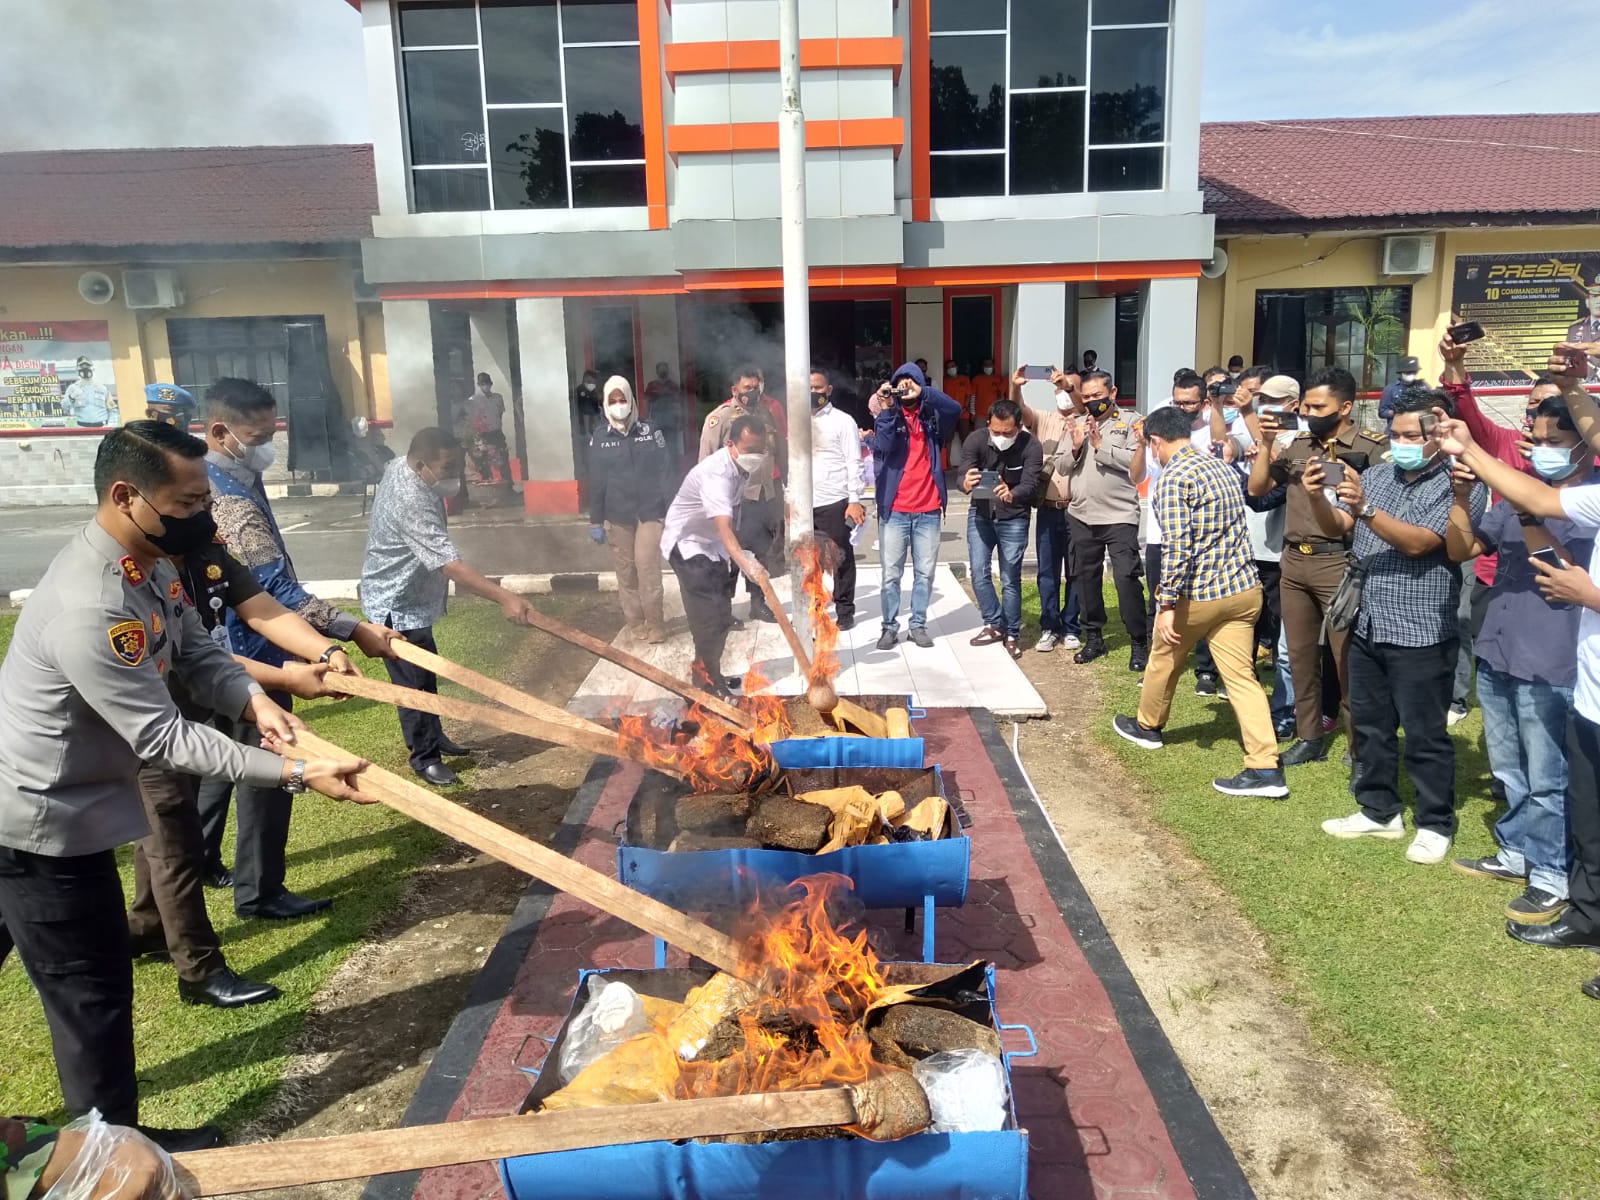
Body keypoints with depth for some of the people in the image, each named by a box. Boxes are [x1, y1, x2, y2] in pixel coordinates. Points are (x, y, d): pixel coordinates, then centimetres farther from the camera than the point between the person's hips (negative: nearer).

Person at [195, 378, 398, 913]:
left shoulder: (224, 482, 7)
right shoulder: (229, 501, -26)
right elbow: (278, 588, -31)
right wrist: (354, 630, -31)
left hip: (226, 651, 10)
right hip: (249, 655, -10)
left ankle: (198, 860, 38)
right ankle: (259, 892, 12)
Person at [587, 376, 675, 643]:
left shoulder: (650, 431, -1)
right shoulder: (599, 438, 3)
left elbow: (667, 471, -1)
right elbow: (596, 482, 5)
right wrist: (595, 521, 4)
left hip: (650, 511, -2)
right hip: (617, 515, 2)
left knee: (647, 566, -10)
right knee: (626, 571, 7)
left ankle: (655, 624, 1)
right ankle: (635, 624, 18)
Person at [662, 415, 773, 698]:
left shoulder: (744, 466, -7)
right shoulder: (715, 473, -34)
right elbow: (722, 526, -50)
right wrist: (744, 561, -63)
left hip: (714, 545, 9)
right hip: (688, 543, -8)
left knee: (722, 615, 13)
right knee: (710, 615, -15)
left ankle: (708, 672, 29)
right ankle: (708, 681, -3)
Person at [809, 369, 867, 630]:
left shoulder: (843, 421, -1)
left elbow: (854, 463, -5)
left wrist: (855, 500, -13)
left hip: (834, 502, -4)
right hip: (804, 503, 5)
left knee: (841, 559, 4)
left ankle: (845, 611, 14)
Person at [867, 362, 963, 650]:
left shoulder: (932, 417, 7)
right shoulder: (888, 417, 3)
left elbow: (955, 409, -15)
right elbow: (884, 445, -16)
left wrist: (922, 393, -24)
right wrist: (886, 409, -22)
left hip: (928, 510, 2)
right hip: (894, 510, -1)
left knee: (925, 572, 7)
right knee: (891, 573, 3)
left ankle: (918, 625, 18)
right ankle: (889, 626, 13)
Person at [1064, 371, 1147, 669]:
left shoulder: (1129, 423, -1)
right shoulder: (1077, 425, 13)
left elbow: (1136, 462, -15)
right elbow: (1061, 467, 9)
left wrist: (1101, 445, -15)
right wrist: (1075, 447, -8)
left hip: (1120, 516, -5)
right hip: (1082, 516, 5)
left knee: (1126, 577, -11)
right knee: (1086, 577, 12)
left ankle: (1139, 643, 0)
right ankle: (1093, 638, 25)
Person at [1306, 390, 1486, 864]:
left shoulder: (1459, 486, -10)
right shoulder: (1376, 474, 8)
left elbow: (1418, 542, -22)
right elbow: (1336, 528, 3)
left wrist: (1364, 508, -31)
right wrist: (1317, 496, -16)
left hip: (1421, 635, -6)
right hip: (1367, 627, 6)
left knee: (1425, 736, 5)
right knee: (1370, 727, 16)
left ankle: (1435, 824, 20)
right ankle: (1379, 811, 30)